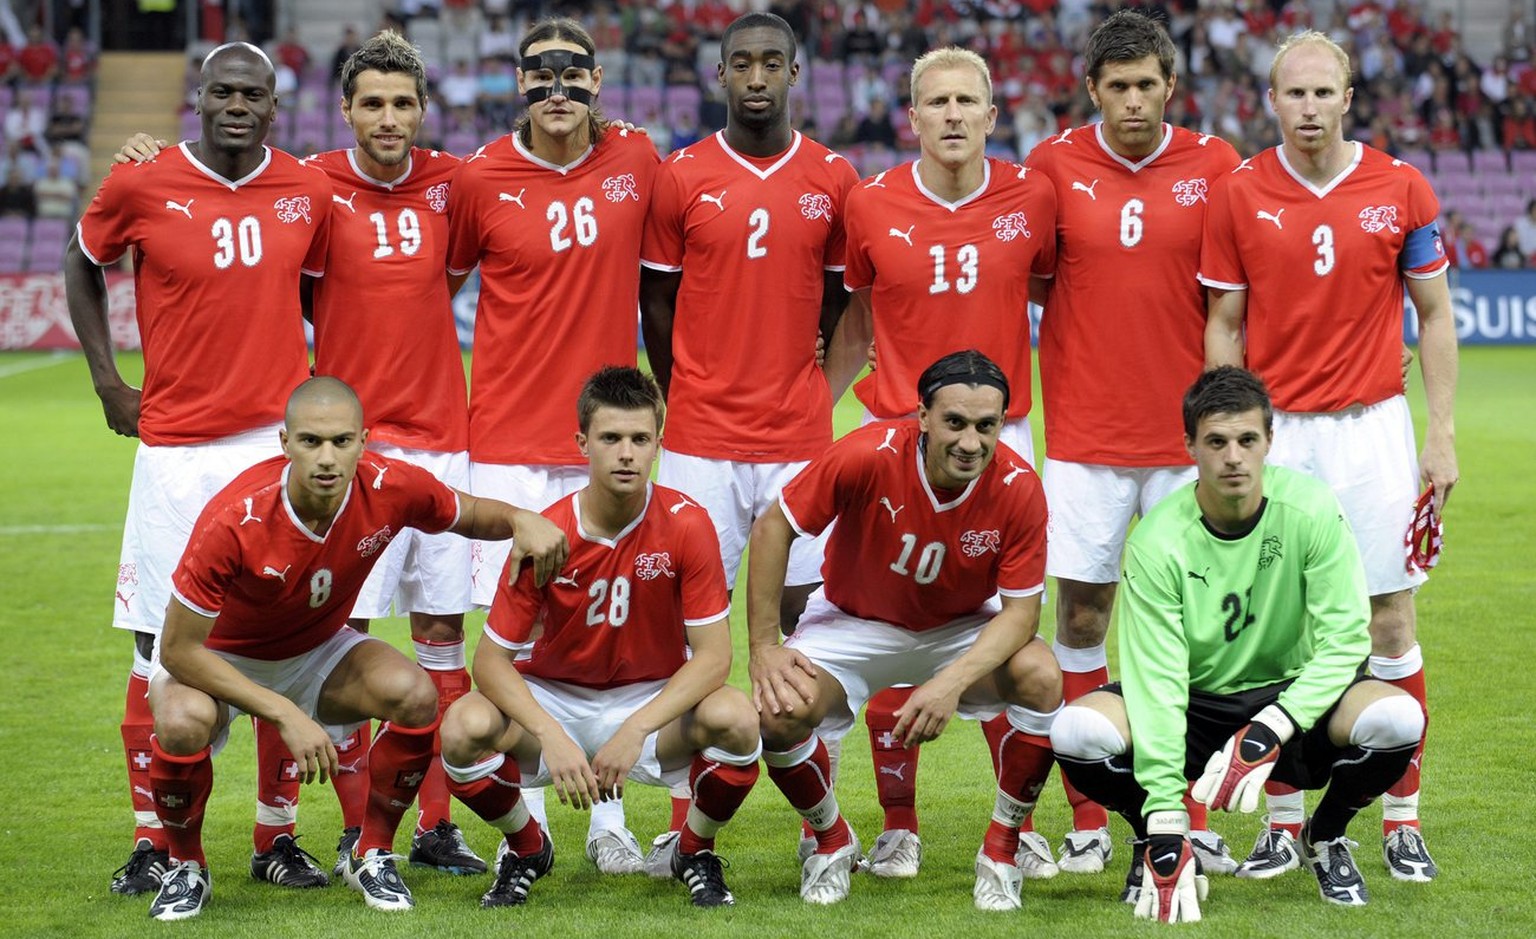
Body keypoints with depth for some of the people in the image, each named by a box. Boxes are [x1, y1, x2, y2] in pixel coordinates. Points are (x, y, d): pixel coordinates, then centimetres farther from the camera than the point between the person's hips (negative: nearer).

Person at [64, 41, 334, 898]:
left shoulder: (307, 193, 4)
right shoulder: (140, 188, -3)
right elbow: (84, 266, 14)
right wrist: (108, 381, 7)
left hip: (284, 439, 2)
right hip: (177, 449, -2)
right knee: (163, 647, -3)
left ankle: (277, 836, 14)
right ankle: (155, 843, 7)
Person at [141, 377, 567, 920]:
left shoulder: (390, 489, -23)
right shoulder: (234, 521, -35)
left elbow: (470, 514, 0)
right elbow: (177, 651, -28)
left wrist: (522, 521, -25)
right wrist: (286, 716, -32)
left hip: (317, 650, 4)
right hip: (217, 658, -3)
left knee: (415, 694, -24)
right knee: (184, 723, -36)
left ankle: (373, 854, 0)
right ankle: (186, 866, -5)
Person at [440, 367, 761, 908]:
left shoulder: (686, 525, -16)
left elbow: (713, 655, -18)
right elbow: (491, 659, -15)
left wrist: (634, 730, -30)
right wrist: (550, 736, -32)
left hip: (654, 700, 0)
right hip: (554, 698, 0)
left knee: (734, 719, -32)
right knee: (465, 727, -30)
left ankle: (695, 852, 1)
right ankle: (527, 848, 4)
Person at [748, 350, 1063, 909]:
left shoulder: (1018, 488, -24)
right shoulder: (868, 456, -29)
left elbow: (1022, 610, -19)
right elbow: (773, 529, -16)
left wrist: (952, 682, -35)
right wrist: (762, 648, -17)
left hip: (963, 631, 1)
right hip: (855, 623, -1)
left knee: (1040, 676, -29)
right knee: (780, 711, -27)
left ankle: (1001, 849, -7)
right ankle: (831, 841, 7)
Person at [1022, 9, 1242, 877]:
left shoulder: (1214, 166, 1)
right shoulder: (1054, 164, 0)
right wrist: (1094, 300, -5)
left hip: (1186, 433, 0)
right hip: (1084, 433, 0)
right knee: (1081, 616, 1)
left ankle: (1194, 822, 9)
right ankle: (1087, 822, 9)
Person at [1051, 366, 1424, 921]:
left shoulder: (1311, 511, -16)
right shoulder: (1157, 541, -18)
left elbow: (1345, 640, -18)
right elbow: (1156, 678, -24)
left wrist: (1270, 731, -33)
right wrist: (1166, 827, -32)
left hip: (1292, 696, 0)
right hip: (1195, 707, 0)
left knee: (1396, 718, -30)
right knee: (1077, 730, -28)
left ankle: (1325, 835, 2)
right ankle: (1156, 846, 4)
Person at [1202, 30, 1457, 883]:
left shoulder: (1399, 188, 0)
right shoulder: (1238, 195, 0)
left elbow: (1434, 314, 6)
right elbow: (1224, 325, 6)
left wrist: (1442, 433, 0)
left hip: (1372, 428, 0)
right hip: (1274, 430, 0)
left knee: (1390, 622, 0)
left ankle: (1401, 819, 8)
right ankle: (1283, 820, 10)